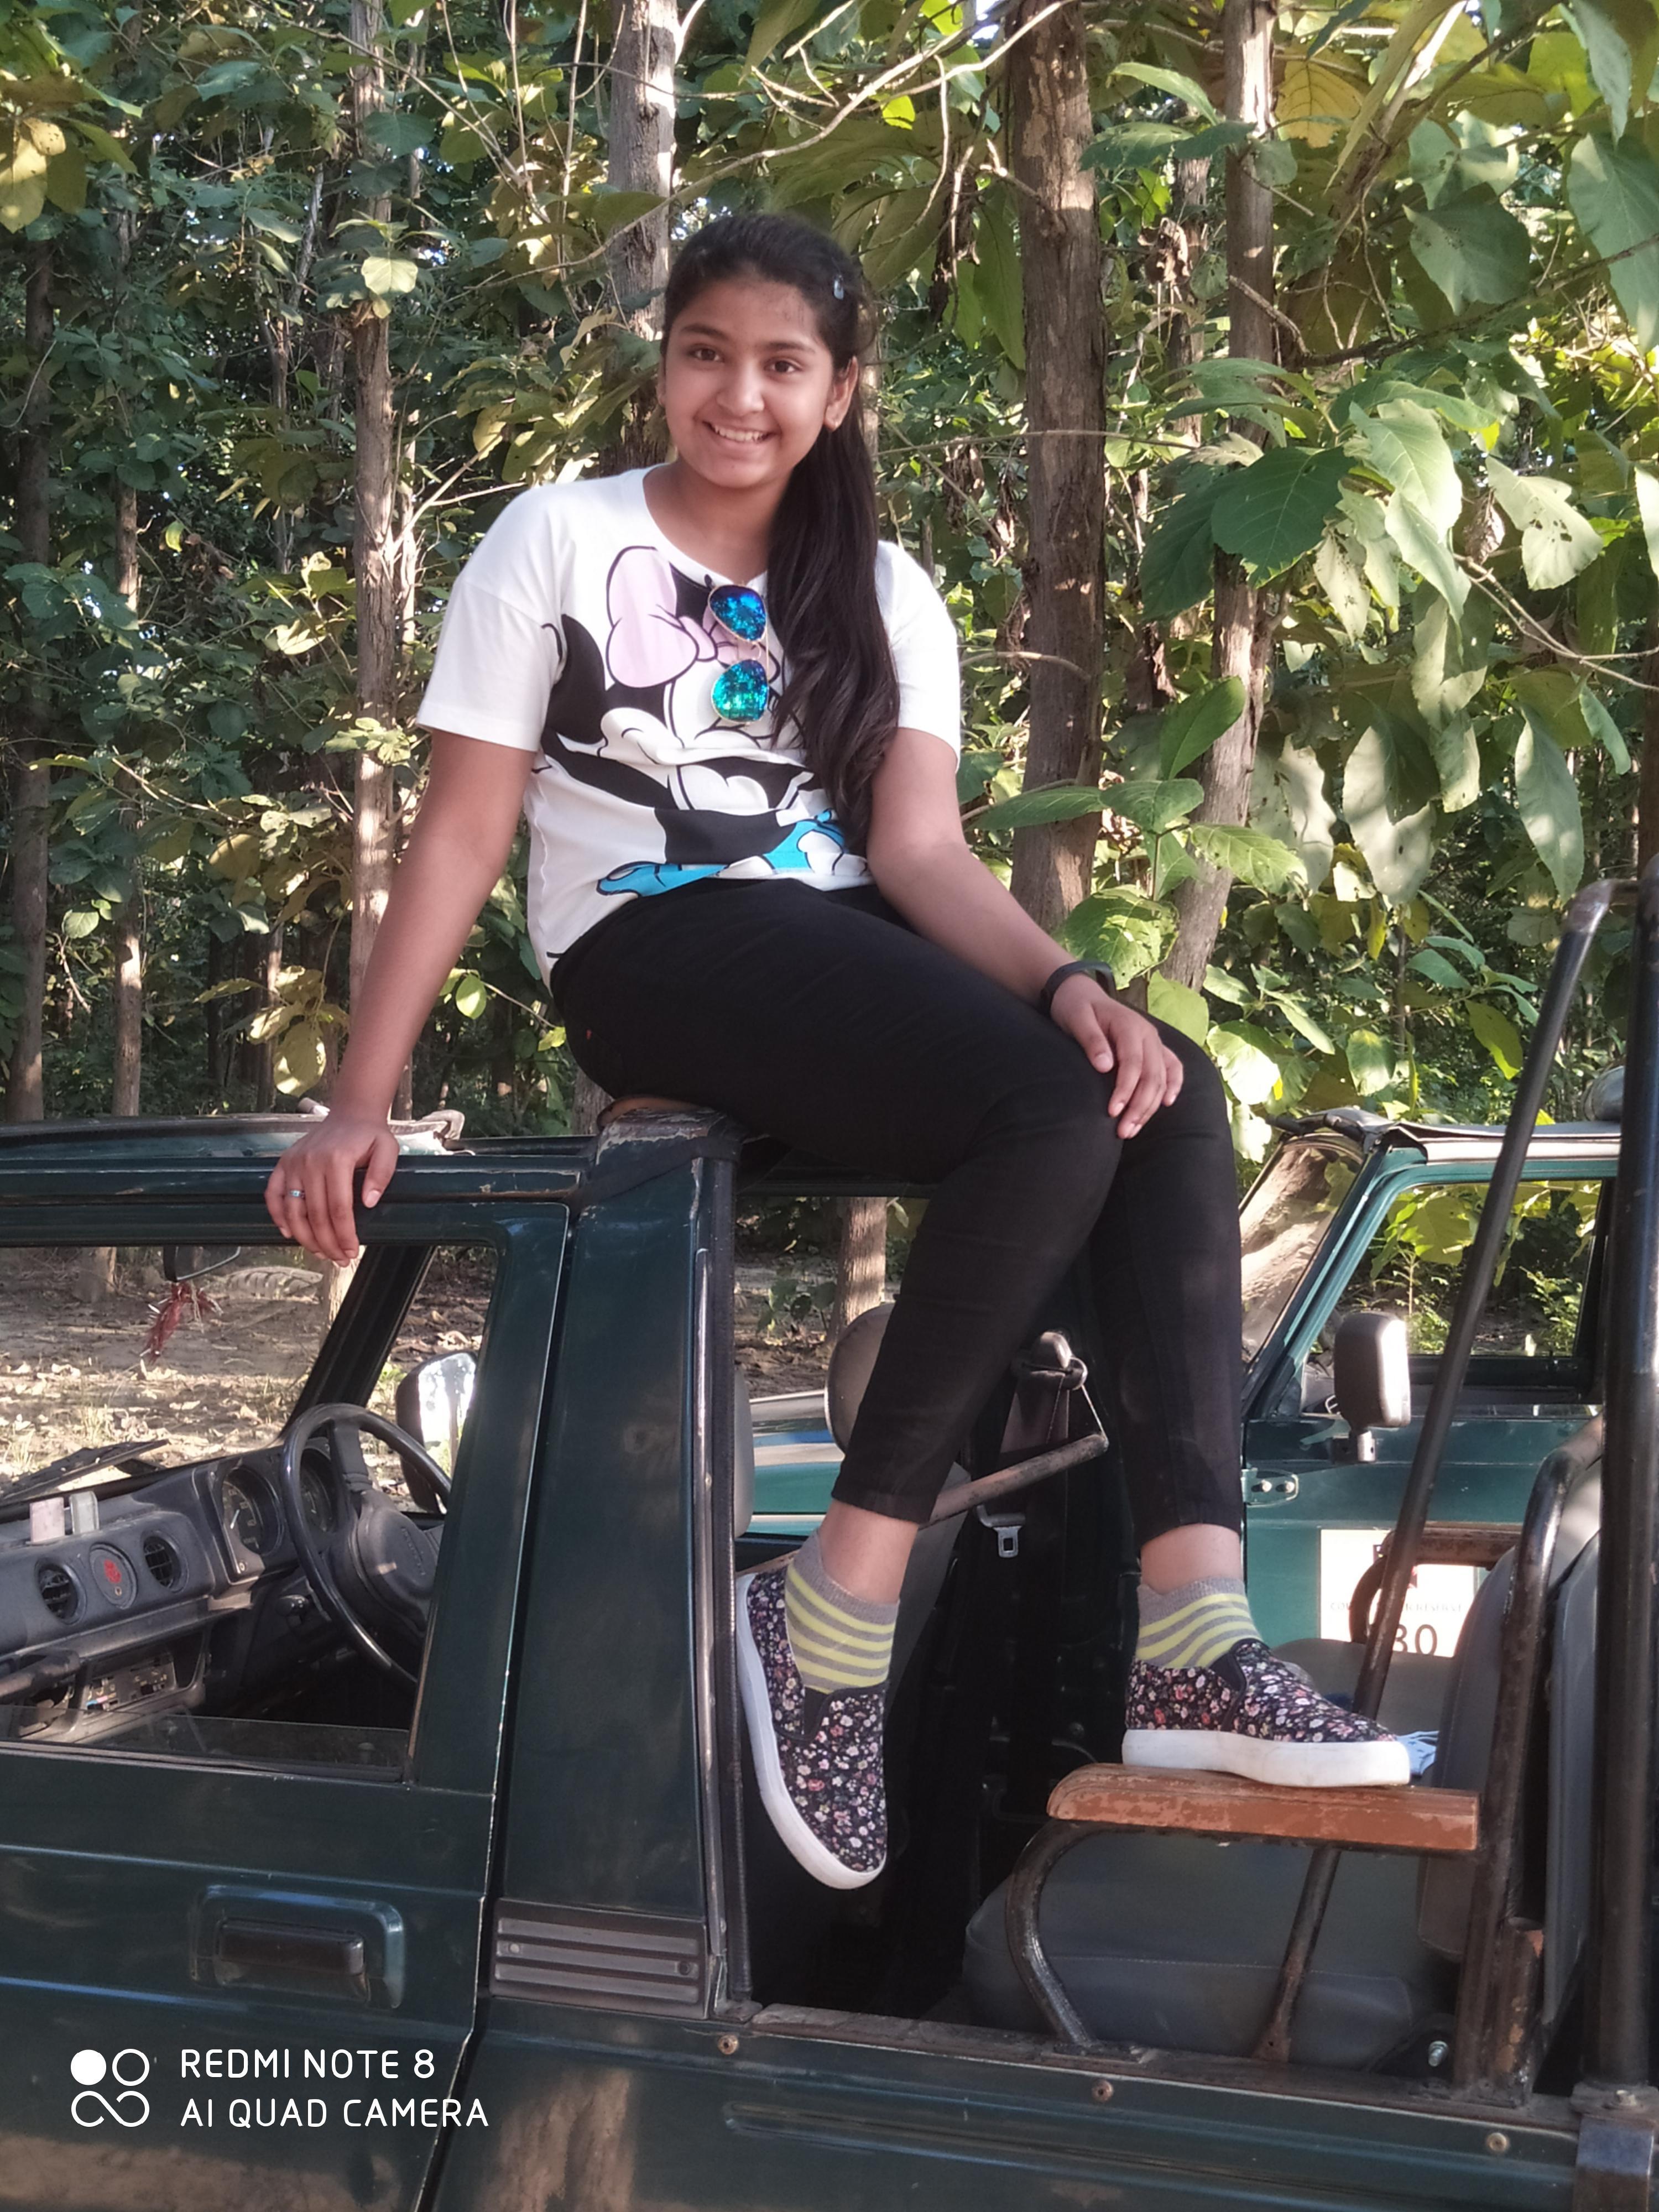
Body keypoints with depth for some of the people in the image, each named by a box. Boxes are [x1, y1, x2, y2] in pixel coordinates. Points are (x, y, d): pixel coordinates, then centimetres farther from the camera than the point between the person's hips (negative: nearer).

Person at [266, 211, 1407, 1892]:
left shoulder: (882, 594, 15)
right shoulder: (561, 541, 3)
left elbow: (918, 845, 1)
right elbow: (461, 834, -2)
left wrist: (1068, 982, -19)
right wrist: (358, 1104, -10)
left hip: (844, 953, 5)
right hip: (652, 947, -5)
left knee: (1168, 1098, -25)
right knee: (1061, 1110, -30)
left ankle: (1192, 1632, -31)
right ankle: (833, 1619, -26)